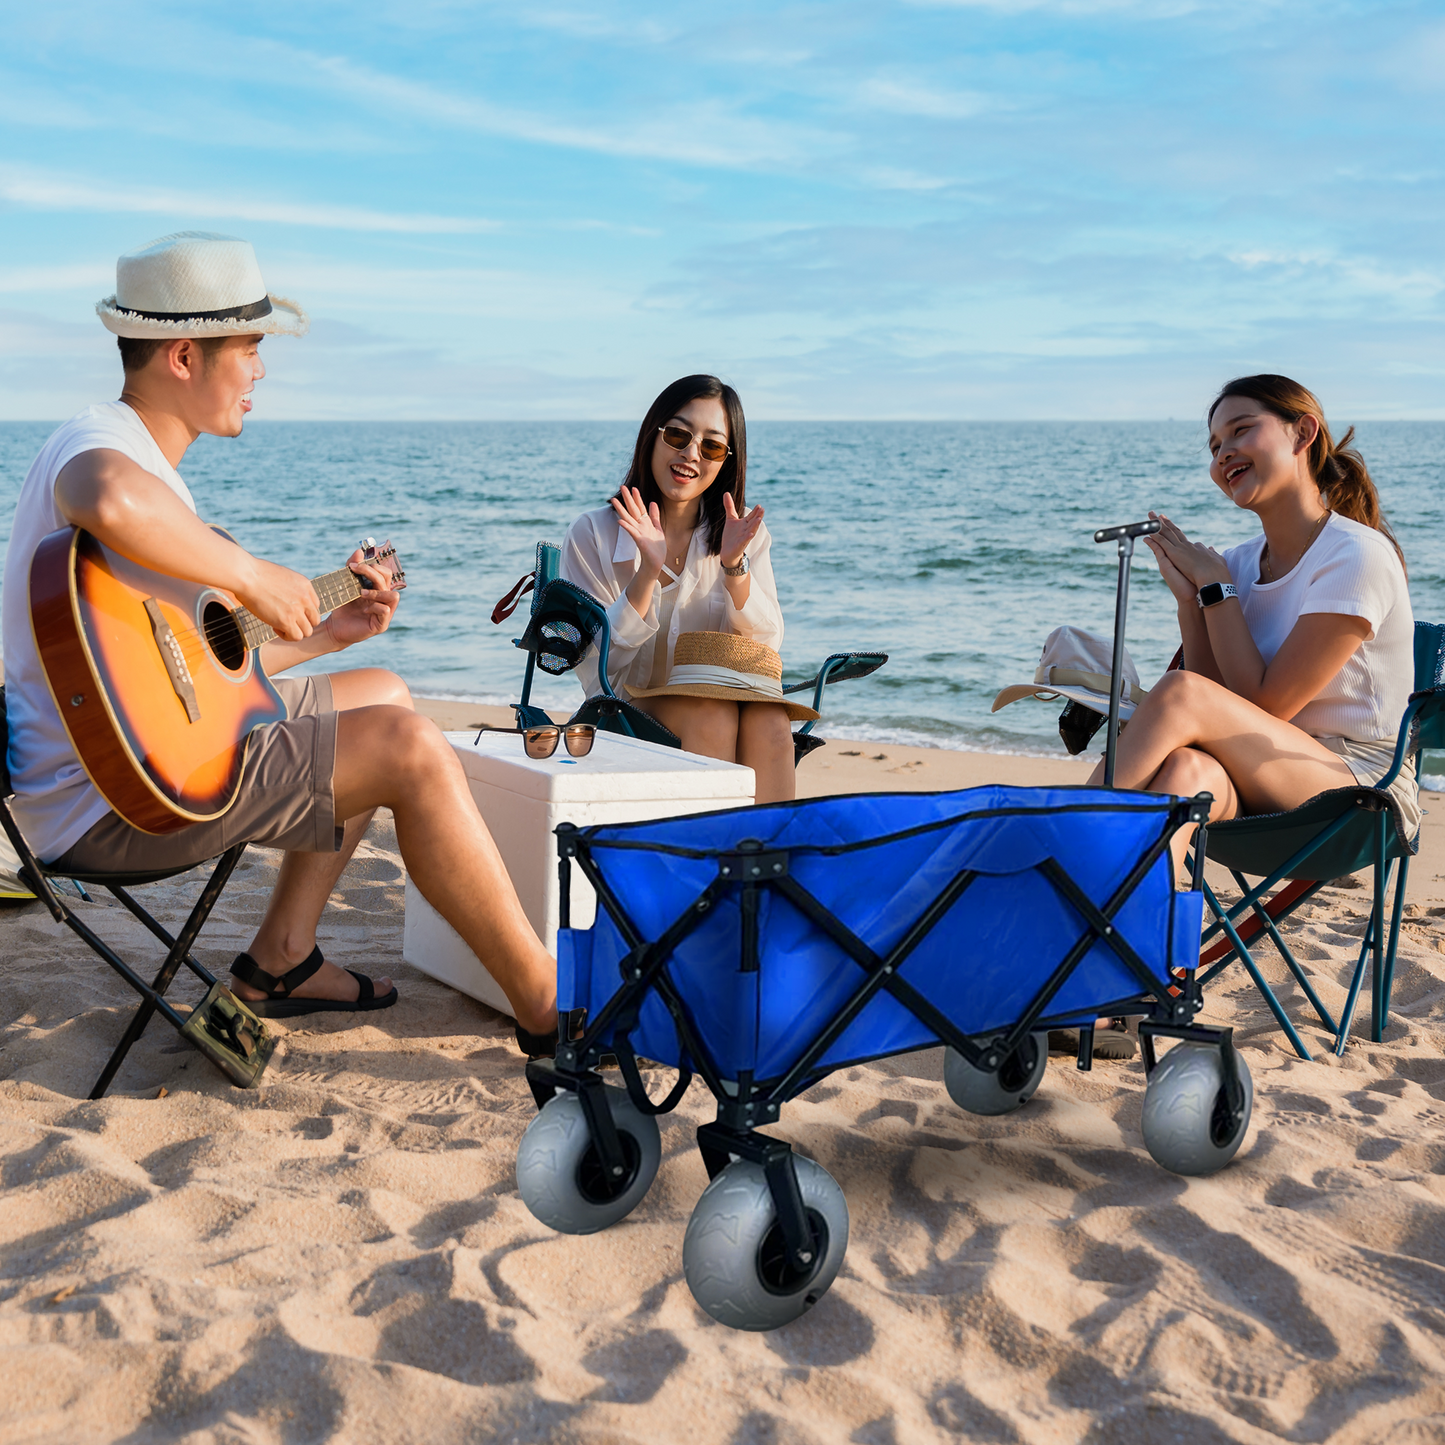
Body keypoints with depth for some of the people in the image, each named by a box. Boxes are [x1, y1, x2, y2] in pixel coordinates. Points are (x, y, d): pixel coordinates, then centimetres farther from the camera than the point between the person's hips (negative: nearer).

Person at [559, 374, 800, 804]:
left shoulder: (745, 534, 7)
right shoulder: (592, 535, -2)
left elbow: (765, 646, -2)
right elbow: (595, 668, -9)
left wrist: (735, 567, -18)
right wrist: (648, 574, -22)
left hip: (729, 695, 2)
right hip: (630, 713, -2)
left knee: (769, 723, -30)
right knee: (713, 716, -31)